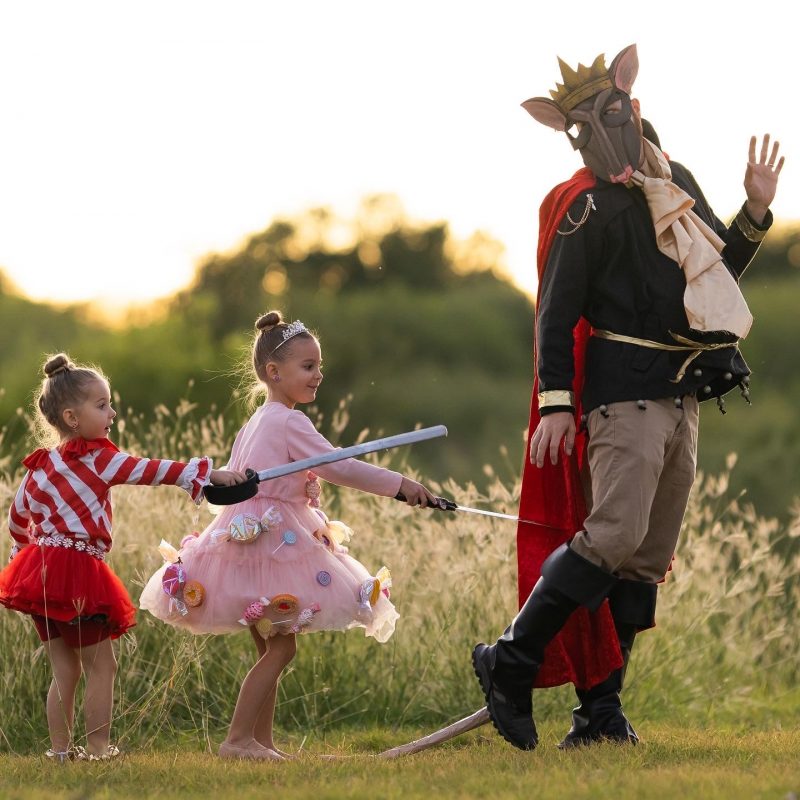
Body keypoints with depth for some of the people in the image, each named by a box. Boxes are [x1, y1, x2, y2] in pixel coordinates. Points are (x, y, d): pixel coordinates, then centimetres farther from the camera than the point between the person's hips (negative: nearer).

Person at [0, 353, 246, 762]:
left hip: (41, 572, 7)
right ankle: (98, 747, 1)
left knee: (65, 669, 13)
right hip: (78, 575, -7)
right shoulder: (95, 459, -9)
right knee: (101, 666, 2)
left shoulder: (39, 467, 12)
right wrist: (207, 474, -15)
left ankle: (60, 746, 12)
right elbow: (149, 471, -15)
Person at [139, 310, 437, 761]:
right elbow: (338, 468, -21)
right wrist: (399, 485, -22)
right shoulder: (289, 422, -13)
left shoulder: (255, 424, 17)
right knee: (281, 648, -9)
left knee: (271, 648, 11)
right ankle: (238, 739, -12)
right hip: (274, 544, -10)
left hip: (248, 537, 10)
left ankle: (262, 741, 11)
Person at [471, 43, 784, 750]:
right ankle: (511, 662, -13)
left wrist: (755, 212, 12)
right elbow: (557, 311, -8)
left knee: (649, 558, 5)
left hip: (681, 397, 7)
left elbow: (718, 273, 27)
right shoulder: (588, 206, -5)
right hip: (625, 391, -7)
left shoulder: (678, 184, 17)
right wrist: (554, 403, -16)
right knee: (616, 533, -21)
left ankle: (600, 710, 7)